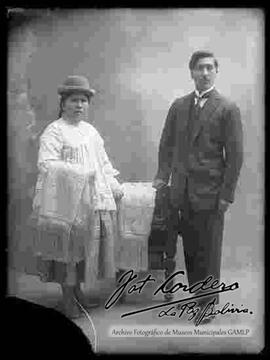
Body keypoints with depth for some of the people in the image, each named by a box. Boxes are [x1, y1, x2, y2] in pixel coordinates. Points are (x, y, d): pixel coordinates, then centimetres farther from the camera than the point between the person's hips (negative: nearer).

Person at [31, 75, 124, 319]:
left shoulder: (90, 130, 14)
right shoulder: (54, 131, -8)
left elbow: (103, 162, 20)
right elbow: (47, 164, -20)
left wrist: (114, 185, 13)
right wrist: (80, 172, -24)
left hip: (92, 199, 6)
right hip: (66, 201, -6)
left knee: (84, 243, 11)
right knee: (67, 246, 2)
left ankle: (77, 289, 28)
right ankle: (67, 298, 17)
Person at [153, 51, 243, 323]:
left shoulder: (227, 109, -4)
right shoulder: (178, 106, 10)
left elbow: (235, 155, -6)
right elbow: (167, 144, 16)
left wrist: (226, 195, -9)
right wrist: (162, 176, 7)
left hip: (210, 193, -3)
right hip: (181, 191, 4)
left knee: (208, 250, 6)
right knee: (189, 247, 10)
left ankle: (208, 301, 23)